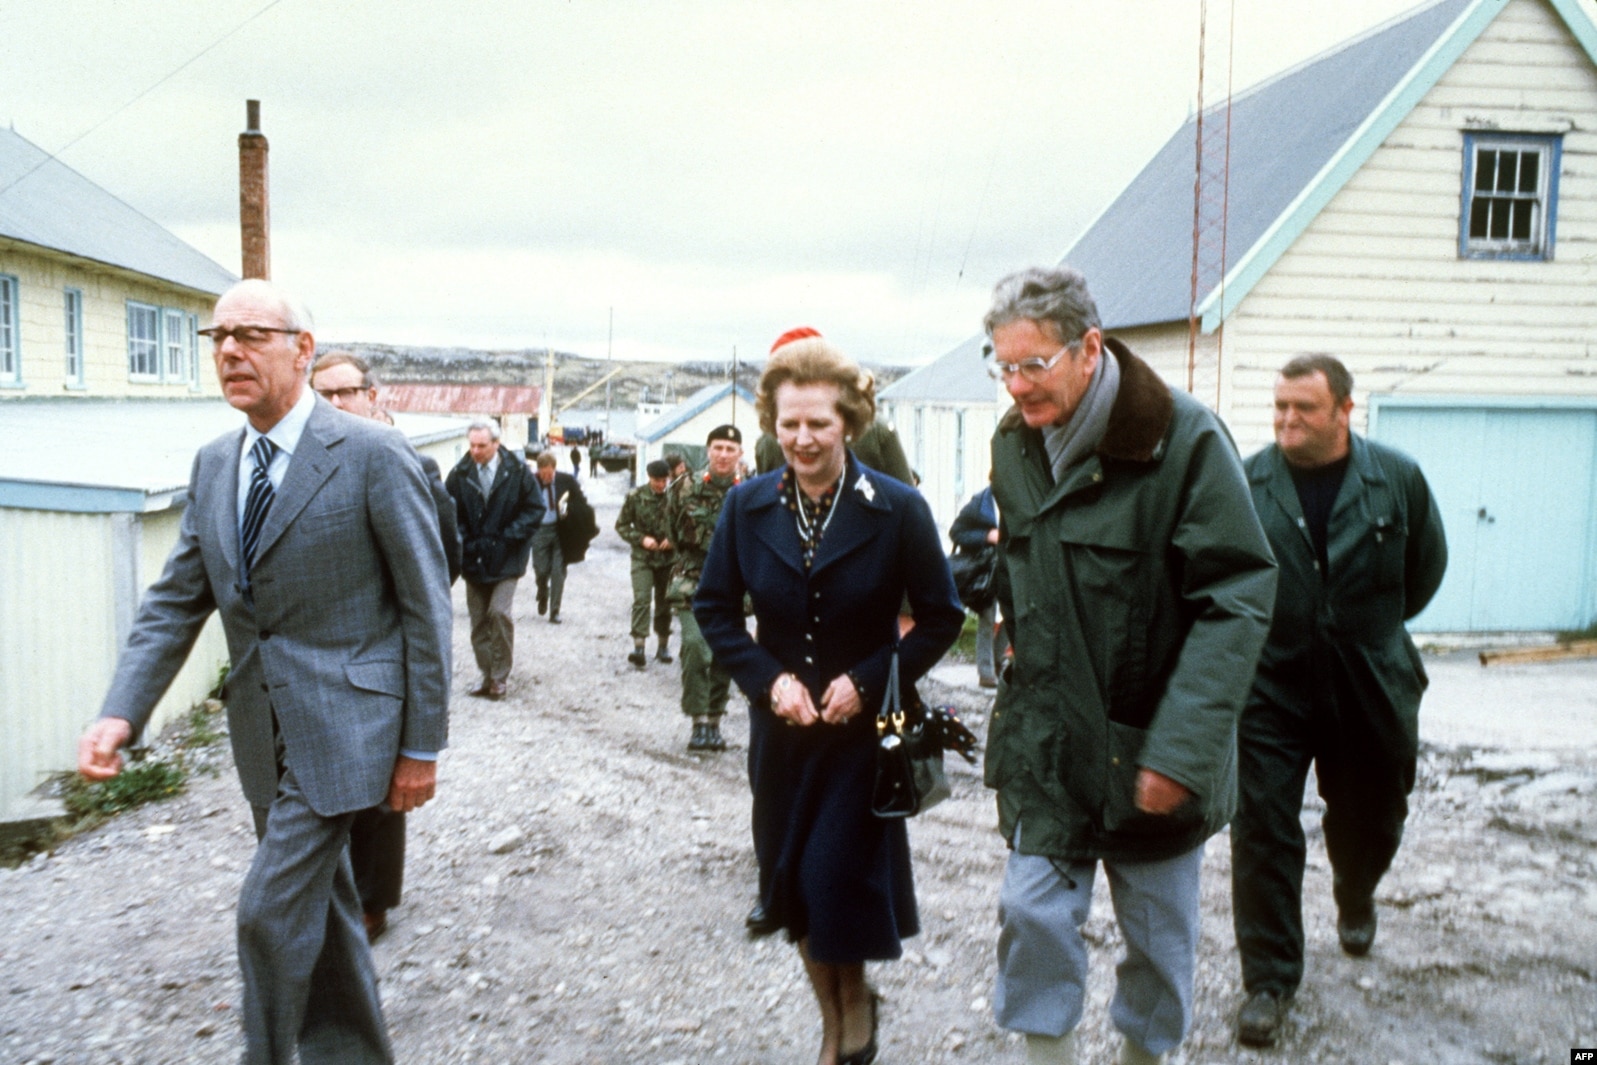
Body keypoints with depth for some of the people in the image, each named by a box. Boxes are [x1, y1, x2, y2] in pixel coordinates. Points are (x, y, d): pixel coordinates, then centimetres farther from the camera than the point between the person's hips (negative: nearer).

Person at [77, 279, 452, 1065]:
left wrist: (422, 745, -10)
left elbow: (426, 607, -12)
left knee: (273, 912, -7)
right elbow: (176, 601, 7)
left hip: (340, 722, -7)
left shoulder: (372, 455, -14)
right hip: (264, 732, 7)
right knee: (320, 910, 19)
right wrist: (119, 713, -8)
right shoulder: (214, 464, 7)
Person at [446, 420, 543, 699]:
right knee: (478, 620, 6)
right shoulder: (460, 474, 0)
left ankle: (501, 675, 1)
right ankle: (486, 675, 19)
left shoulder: (517, 471, -6)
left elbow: (535, 508, -2)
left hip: (506, 558, -3)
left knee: (499, 612, -14)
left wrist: (508, 538, -10)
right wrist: (466, 543, -6)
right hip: (474, 558, 3)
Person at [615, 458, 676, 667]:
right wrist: (641, 539, -11)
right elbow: (621, 525, 2)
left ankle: (663, 646, 24)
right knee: (641, 599, -14)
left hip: (668, 558, 1)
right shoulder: (635, 496, -4)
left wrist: (673, 539, -12)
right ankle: (639, 648, -18)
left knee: (664, 603, 11)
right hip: (642, 558, -1)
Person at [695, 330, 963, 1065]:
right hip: (780, 727, 3)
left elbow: (941, 618, -5)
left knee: (841, 879, -3)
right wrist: (767, 678, -10)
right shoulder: (748, 506, -4)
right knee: (793, 884, 11)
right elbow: (714, 608, 5)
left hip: (863, 727, -3)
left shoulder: (898, 509, -12)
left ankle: (856, 1000, 31)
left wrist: (868, 681, -16)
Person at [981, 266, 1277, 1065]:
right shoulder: (1014, 443, 1)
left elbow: (1237, 599, -19)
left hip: (1151, 744, -3)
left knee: (1158, 929, 14)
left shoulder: (1185, 437, -18)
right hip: (1045, 737, 4)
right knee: (1033, 912, 3)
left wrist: (1183, 745, -24)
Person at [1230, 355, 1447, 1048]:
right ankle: (1269, 979, 10)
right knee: (1264, 834, -4)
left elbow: (1426, 568, 12)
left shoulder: (1398, 479, -3)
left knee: (1371, 819, 21)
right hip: (1271, 686, -2)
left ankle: (1355, 897, 55)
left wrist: (1370, 628, 14)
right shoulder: (1245, 483, -7)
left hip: (1370, 689, 2)